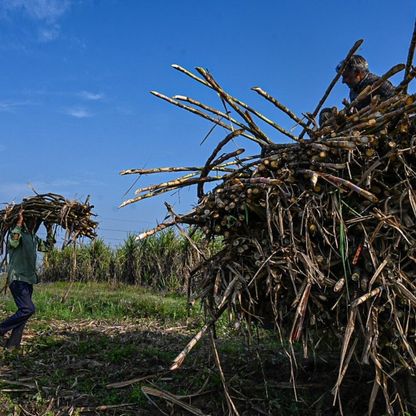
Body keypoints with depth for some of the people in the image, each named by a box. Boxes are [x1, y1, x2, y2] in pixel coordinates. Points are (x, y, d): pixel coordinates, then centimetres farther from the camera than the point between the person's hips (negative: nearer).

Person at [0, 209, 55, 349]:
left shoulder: (34, 238, 15)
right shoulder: (18, 233, -8)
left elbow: (48, 246, 28)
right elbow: (13, 242, -32)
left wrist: (50, 230, 19)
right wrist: (19, 222, -28)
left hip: (28, 280, 9)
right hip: (17, 279, -9)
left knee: (24, 311, 8)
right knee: (28, 309, -20)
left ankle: (12, 344, 16)